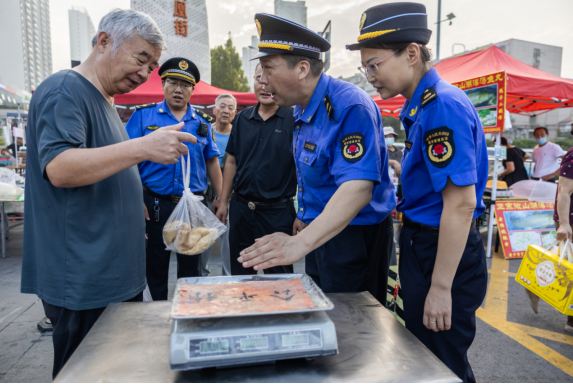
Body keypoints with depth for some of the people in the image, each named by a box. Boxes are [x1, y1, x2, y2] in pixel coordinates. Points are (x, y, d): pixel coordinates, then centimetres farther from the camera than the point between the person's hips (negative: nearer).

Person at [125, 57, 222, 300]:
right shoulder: (143, 115, 2)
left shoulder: (202, 122, 10)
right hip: (155, 205, -2)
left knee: (191, 267, 11)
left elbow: (212, 163, 12)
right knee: (155, 267, 10)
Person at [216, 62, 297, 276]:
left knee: (278, 276, 8)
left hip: (278, 210, -4)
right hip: (241, 208, 5)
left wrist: (302, 213, -13)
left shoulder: (293, 118, -6)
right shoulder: (242, 118, 8)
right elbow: (231, 163, 13)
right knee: (240, 272, 17)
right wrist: (223, 202, 11)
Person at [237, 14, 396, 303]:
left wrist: (300, 244, -45)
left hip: (355, 236, -9)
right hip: (320, 232, 9)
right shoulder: (302, 108, 6)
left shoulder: (350, 108, -25)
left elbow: (358, 188, -36)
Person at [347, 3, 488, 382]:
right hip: (421, 244, 9)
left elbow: (461, 204, -24)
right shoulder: (420, 106, 9)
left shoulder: (444, 105, -21)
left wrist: (440, 289, -22)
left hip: (445, 252, -9)